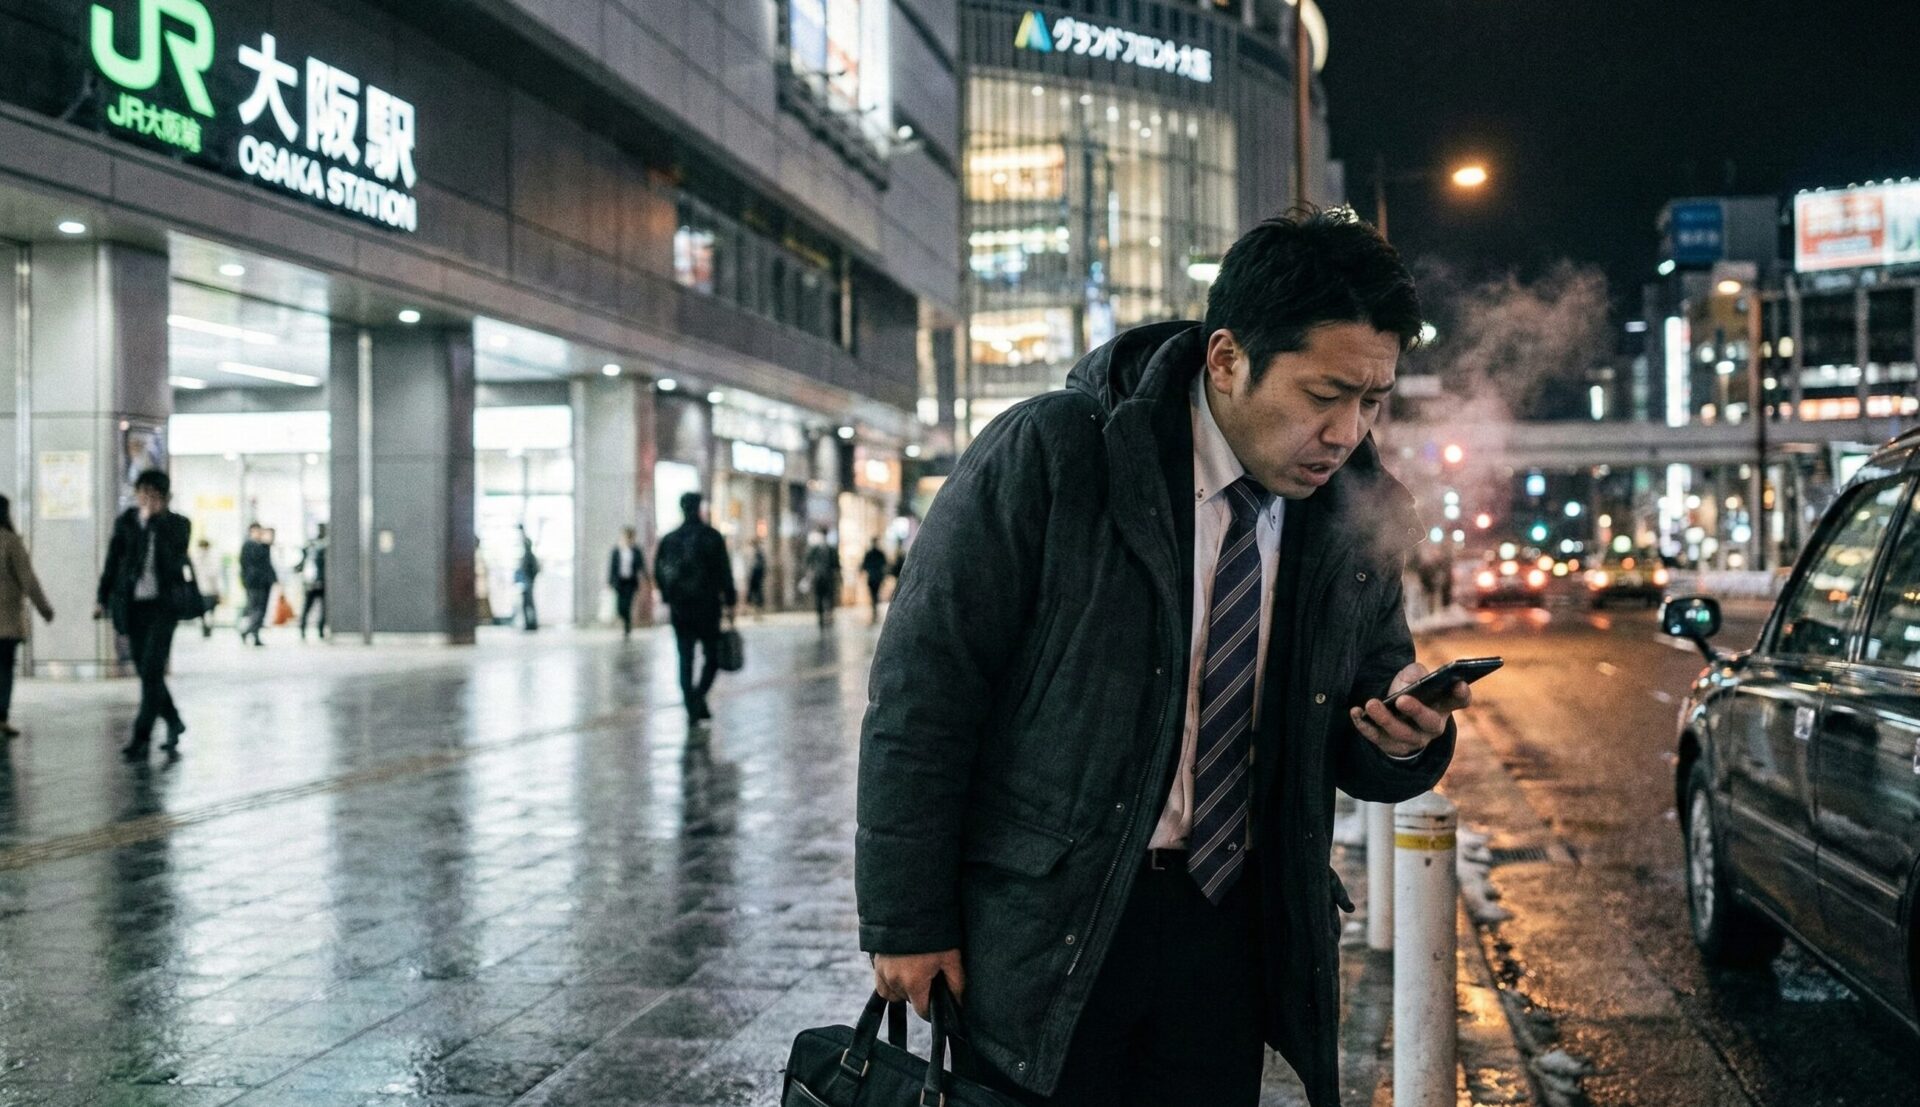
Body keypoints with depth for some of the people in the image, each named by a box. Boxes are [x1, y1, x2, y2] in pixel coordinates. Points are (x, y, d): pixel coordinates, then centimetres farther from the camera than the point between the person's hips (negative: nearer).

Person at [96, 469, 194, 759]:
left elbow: (174, 559, -19)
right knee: (145, 671, 8)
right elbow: (112, 561, 13)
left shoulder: (177, 525, 0)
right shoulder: (125, 521, 8)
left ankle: (141, 738, -10)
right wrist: (102, 598, 9)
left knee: (152, 670, -11)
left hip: (163, 605, -4)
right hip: (133, 604, 4)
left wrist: (155, 519, -17)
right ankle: (173, 723, 26)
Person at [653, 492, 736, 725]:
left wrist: (668, 599, 18)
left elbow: (658, 572, 9)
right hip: (707, 606, -3)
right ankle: (700, 695, -14)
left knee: (685, 658, 6)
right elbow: (724, 572, -9)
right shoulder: (711, 536, -6)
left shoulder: (669, 539, 6)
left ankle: (692, 708, 0)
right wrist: (730, 602, -4)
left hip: (679, 608, 3)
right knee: (711, 655, 8)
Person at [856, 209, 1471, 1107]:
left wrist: (1407, 737, -13)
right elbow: (919, 695, -12)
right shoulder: (1043, 459, -14)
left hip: (1228, 928, 4)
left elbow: (1356, 760, 11)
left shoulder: (1354, 516, 1)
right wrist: (906, 921, -11)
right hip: (1041, 929, -4)